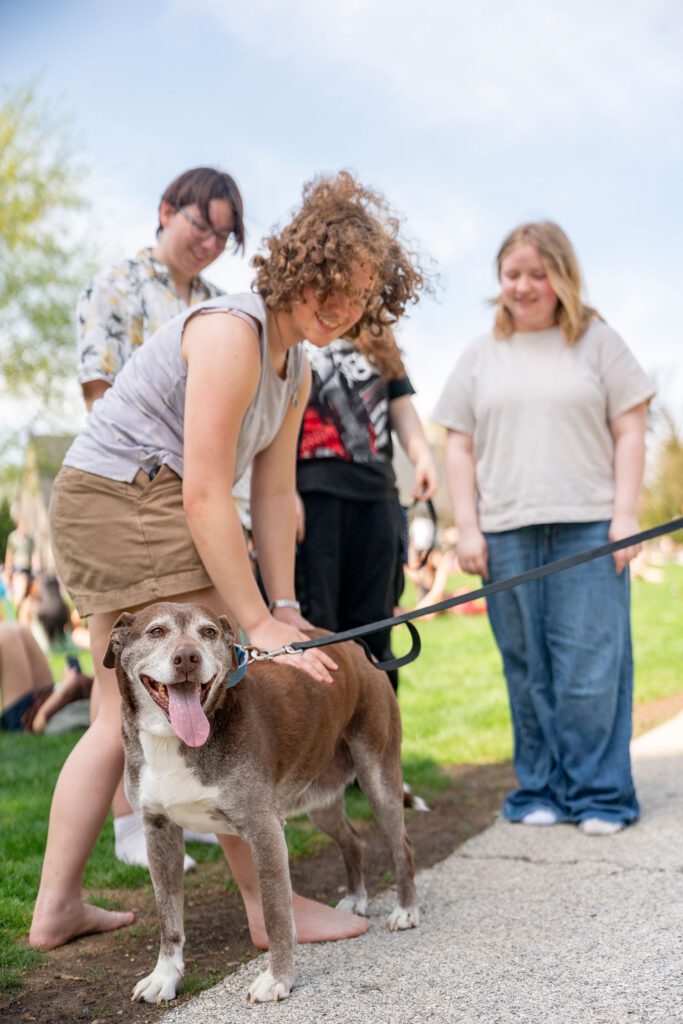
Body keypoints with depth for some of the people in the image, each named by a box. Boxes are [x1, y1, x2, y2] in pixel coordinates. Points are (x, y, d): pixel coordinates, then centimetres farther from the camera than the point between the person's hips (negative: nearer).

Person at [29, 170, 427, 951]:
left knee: (123, 715, 13)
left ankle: (55, 907, 20)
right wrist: (259, 625, -22)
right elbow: (205, 494, -23)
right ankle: (268, 905, 3)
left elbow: (273, 494, 9)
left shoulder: (296, 370, 12)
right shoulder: (231, 333, -19)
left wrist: (285, 607, 2)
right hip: (128, 498, -11)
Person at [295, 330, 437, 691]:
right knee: (315, 624, -4)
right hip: (314, 488, -5)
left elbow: (401, 403, 20)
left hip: (377, 489, 6)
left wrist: (422, 455, 1)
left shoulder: (379, 338, 20)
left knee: (373, 622, 9)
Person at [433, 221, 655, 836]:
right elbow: (459, 446, 13)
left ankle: (600, 796, 6)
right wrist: (467, 528, 3)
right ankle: (539, 791, 14)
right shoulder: (481, 357, 15)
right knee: (528, 672, 4)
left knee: (591, 668, -4)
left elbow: (629, 431, 7)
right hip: (507, 533, 2)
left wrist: (625, 514, -4)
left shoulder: (597, 341, 10)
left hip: (589, 529, -2)